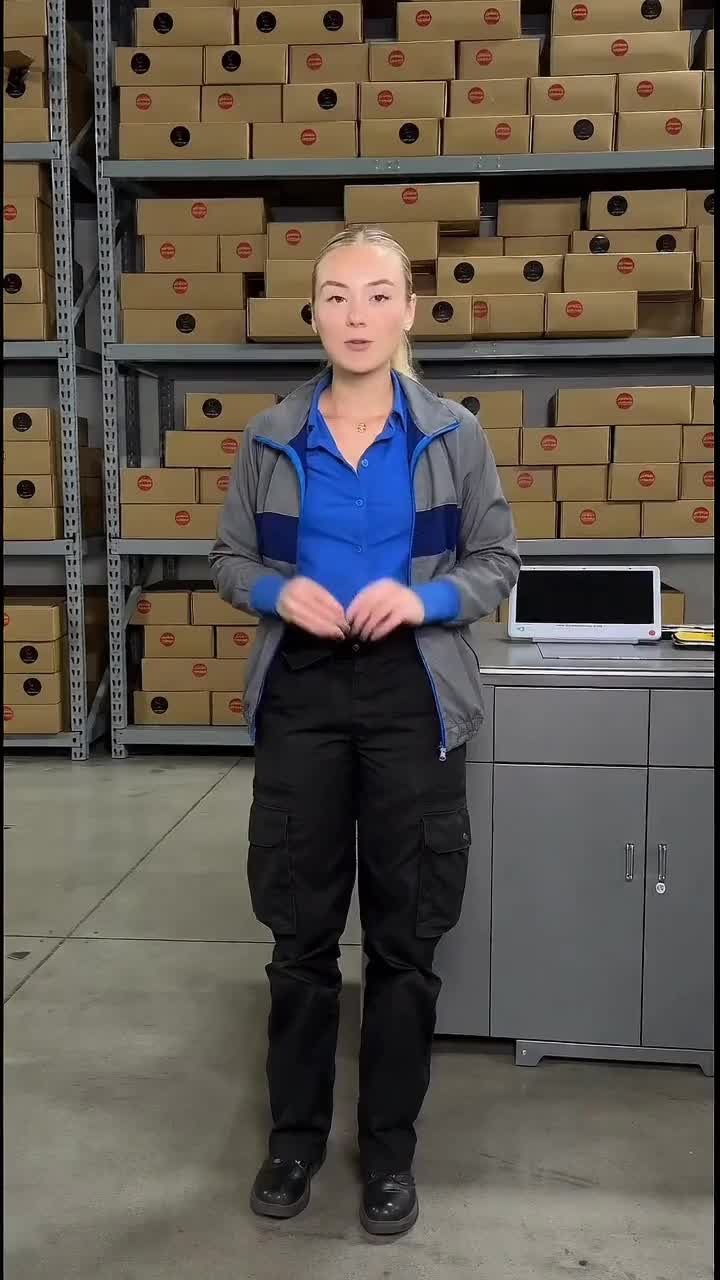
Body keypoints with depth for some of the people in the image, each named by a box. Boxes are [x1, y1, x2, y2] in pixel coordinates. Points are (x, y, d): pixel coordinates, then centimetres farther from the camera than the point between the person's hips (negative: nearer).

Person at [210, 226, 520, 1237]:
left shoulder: (454, 435, 0)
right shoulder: (270, 438, 3)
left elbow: (499, 564, 3)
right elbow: (228, 560, 9)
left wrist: (422, 598, -16)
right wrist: (281, 591, -13)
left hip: (412, 698, -1)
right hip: (300, 695, 1)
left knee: (405, 934, 8)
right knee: (301, 928, 10)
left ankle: (391, 1145, 27)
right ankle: (295, 1132, 30)